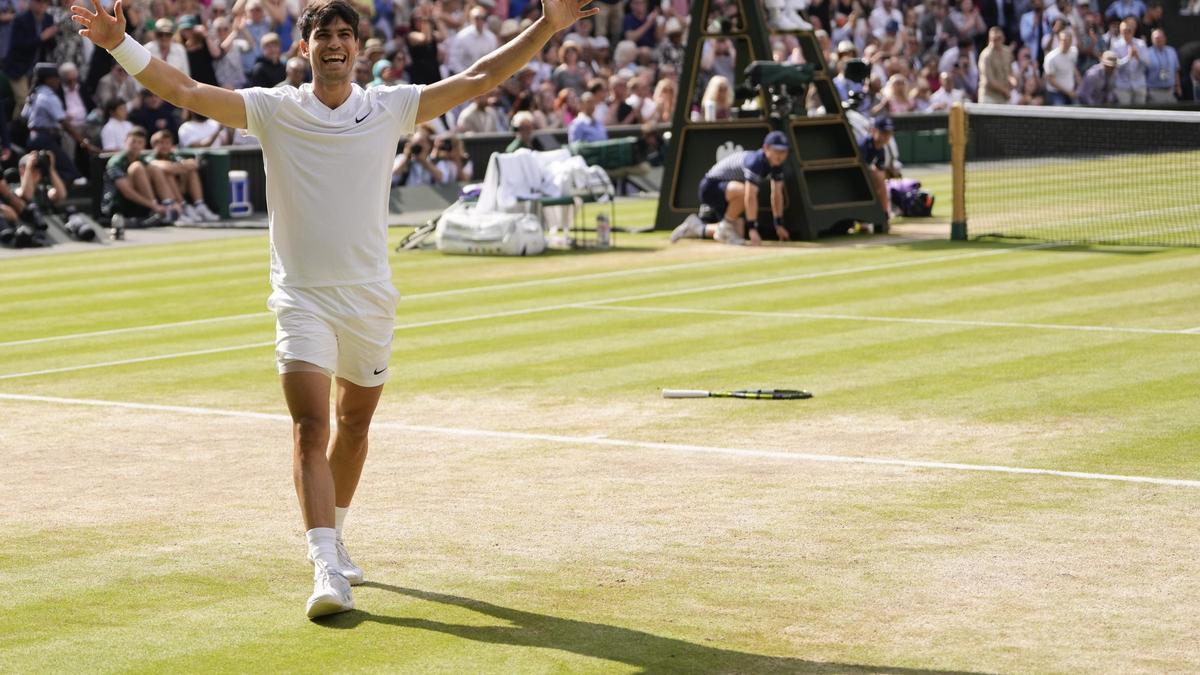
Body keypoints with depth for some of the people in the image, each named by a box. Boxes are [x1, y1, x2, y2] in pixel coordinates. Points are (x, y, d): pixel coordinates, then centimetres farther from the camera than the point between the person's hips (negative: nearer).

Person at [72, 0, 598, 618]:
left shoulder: (390, 108, 4)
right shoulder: (273, 110, -1)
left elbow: (478, 79, 3)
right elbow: (183, 91, -8)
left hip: (370, 298, 3)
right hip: (301, 299, -3)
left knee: (354, 426, 15)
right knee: (310, 428, -15)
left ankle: (333, 539, 38)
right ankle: (325, 569, -22)